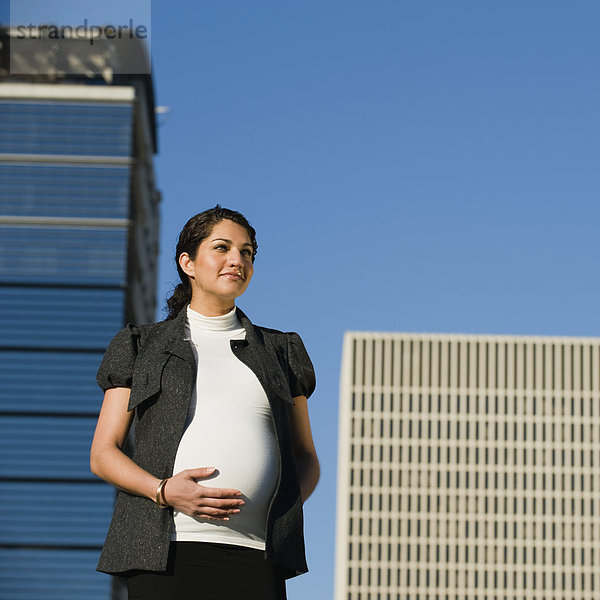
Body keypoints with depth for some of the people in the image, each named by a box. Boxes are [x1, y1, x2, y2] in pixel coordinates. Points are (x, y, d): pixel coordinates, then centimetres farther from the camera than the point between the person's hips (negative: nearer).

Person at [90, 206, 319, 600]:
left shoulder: (280, 352, 21)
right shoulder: (141, 346, 15)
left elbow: (305, 457, 22)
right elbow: (103, 455, 9)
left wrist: (287, 506, -1)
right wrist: (164, 490, -11)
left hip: (254, 557, 1)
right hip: (166, 551, -1)